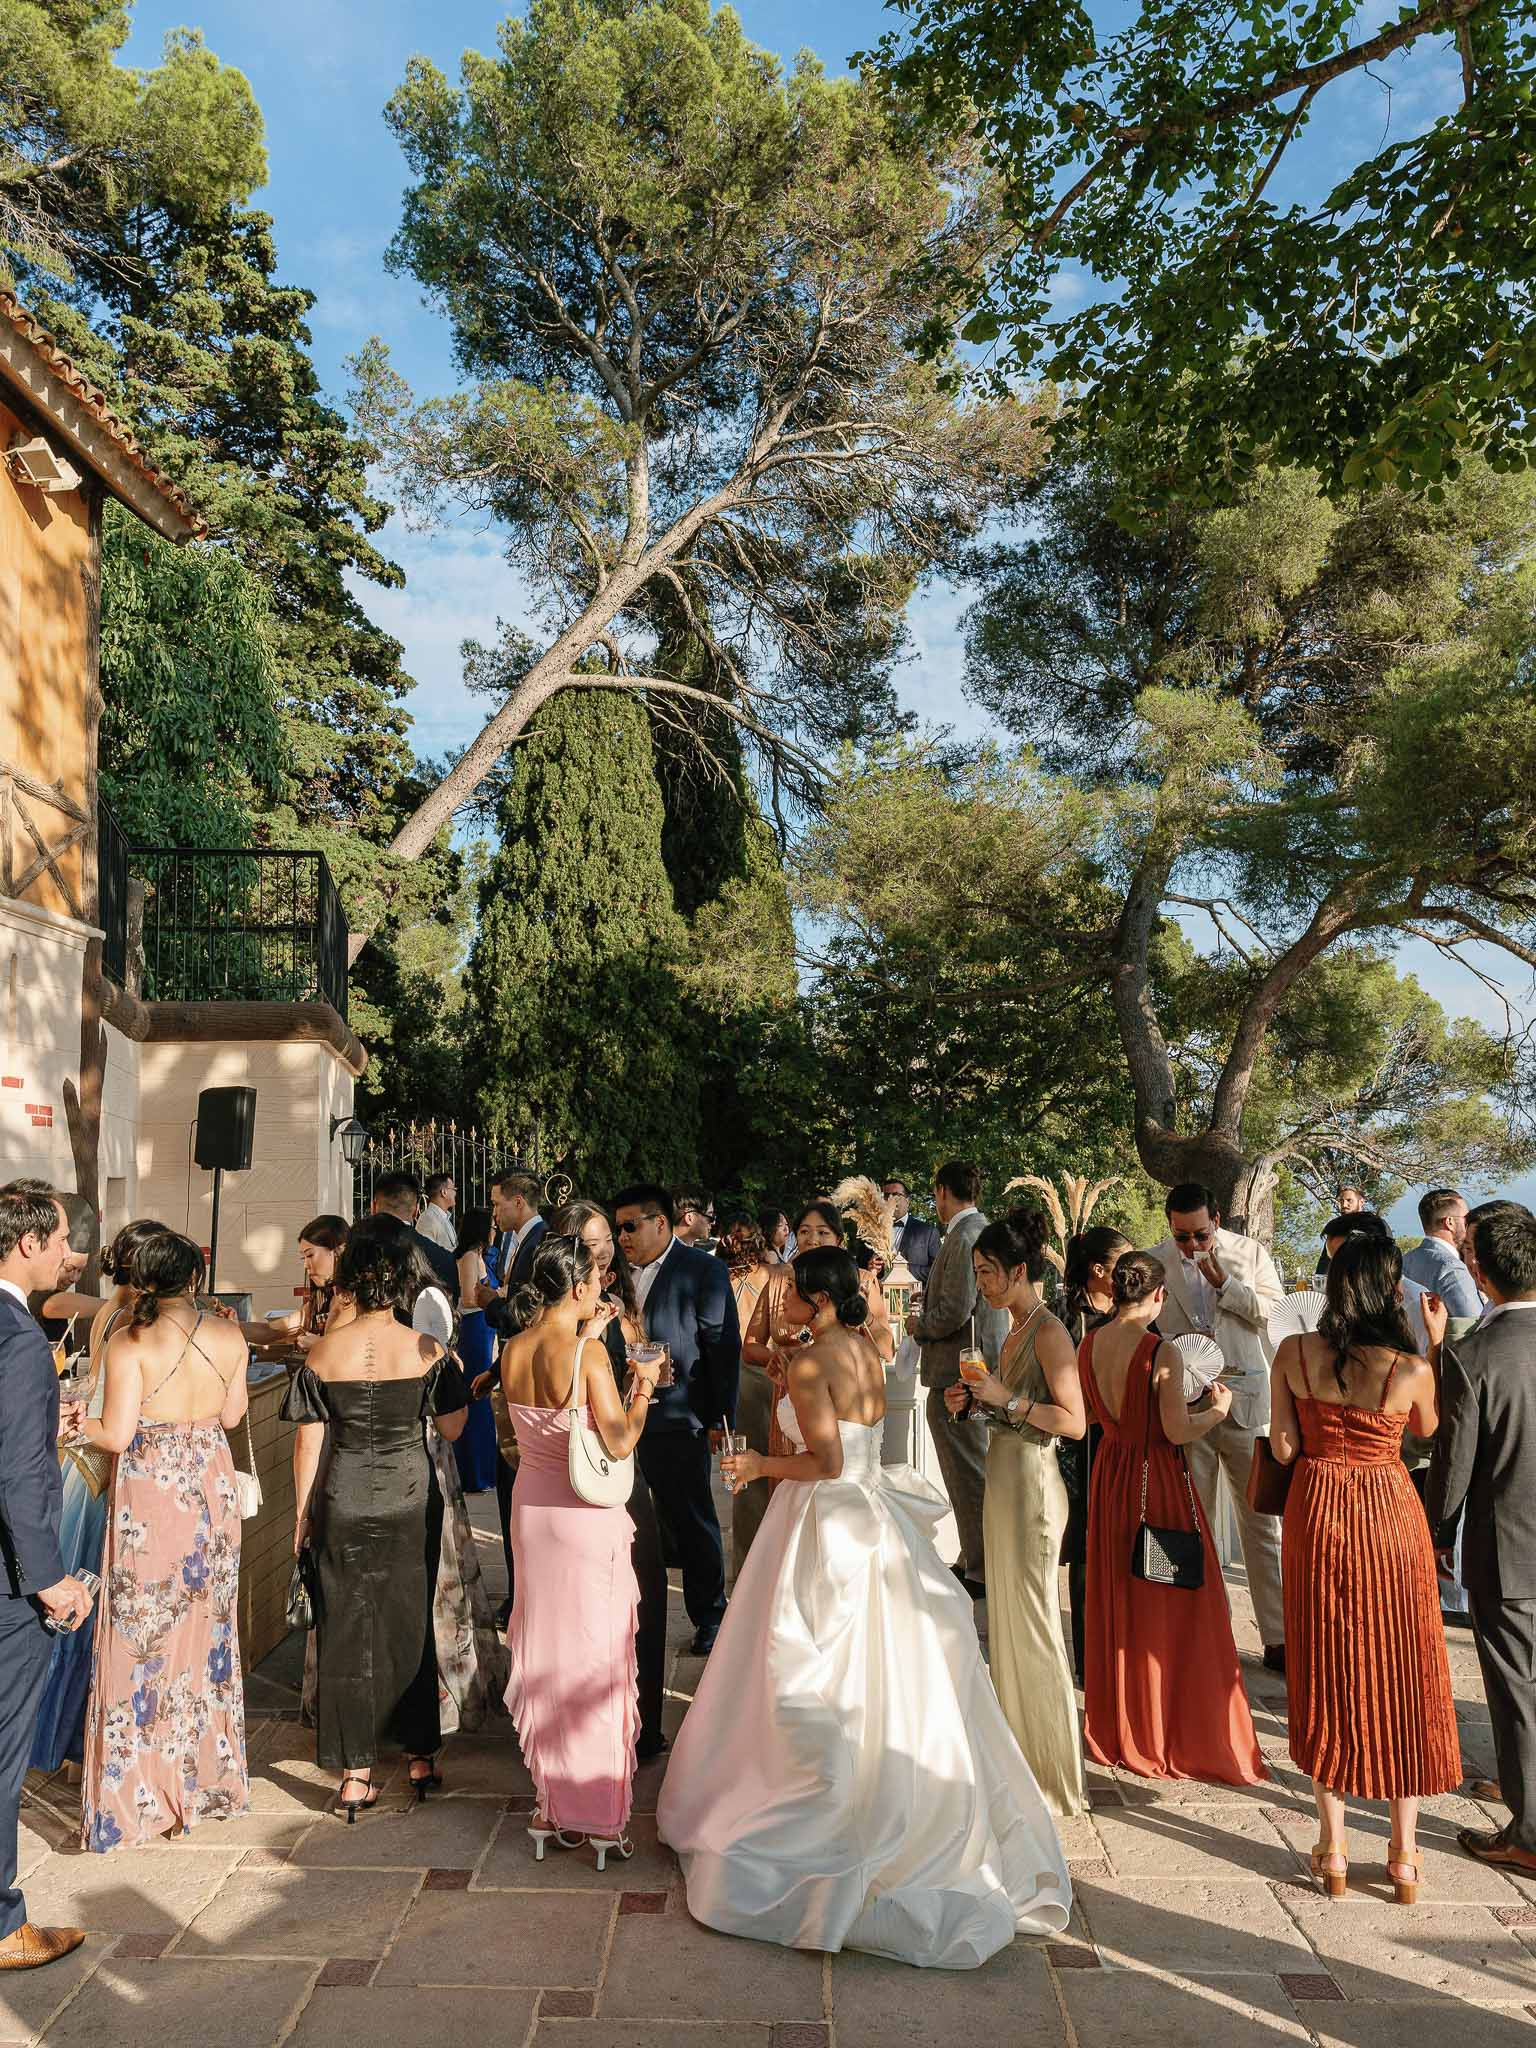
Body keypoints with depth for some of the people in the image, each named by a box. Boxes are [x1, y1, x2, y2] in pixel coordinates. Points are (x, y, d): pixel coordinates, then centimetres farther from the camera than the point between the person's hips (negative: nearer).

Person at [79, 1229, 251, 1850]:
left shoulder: (130, 1340, -13)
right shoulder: (229, 1336, -2)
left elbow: (117, 1434, -15)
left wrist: (72, 1422, 4)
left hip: (149, 1493, -4)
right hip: (212, 1489, 4)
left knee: (141, 1638, 7)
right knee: (208, 1627, 17)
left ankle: (136, 1799, 15)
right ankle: (209, 1779, 29)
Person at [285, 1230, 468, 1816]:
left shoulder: (323, 1353, -7)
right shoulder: (426, 1350, -9)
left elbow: (308, 1441, -3)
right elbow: (453, 1428, -1)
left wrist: (302, 1513, 8)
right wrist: (452, 1373, 14)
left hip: (341, 1504, 0)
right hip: (411, 1501, 0)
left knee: (345, 1631, 10)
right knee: (411, 1625, 15)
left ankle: (354, 1774, 15)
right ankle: (420, 1756, 27)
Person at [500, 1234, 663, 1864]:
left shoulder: (514, 1350, 0)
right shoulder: (589, 1353, -19)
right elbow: (619, 1442, -18)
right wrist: (643, 1389, -3)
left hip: (531, 1506, 6)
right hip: (586, 1513, -6)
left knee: (544, 1652, 16)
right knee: (595, 1654, 6)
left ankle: (552, 1801, 28)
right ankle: (598, 1812, 15)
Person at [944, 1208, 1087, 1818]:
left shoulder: (1049, 1332, -16)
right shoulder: (1015, 1331, 12)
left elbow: (1074, 1421, -20)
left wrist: (1006, 1399, -21)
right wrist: (976, 1401, 4)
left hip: (1032, 1486, -9)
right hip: (1003, 1480, 9)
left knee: (1033, 1625, 1)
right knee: (1007, 1619, 16)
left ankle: (1054, 1781, 14)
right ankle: (1019, 1753, 31)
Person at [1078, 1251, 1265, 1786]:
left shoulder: (1088, 1345, -2)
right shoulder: (1162, 1352, -20)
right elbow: (1178, 1431, -18)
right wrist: (1218, 1408, -2)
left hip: (1110, 1476, 6)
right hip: (1158, 1481, -6)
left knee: (1115, 1605, 18)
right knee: (1170, 1610, 8)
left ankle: (1116, 1731, 30)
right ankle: (1183, 1737, 18)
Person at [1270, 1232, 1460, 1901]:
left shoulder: (1293, 1354, -12)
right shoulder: (1412, 1369, -16)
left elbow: (1283, 1448, -7)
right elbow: (1427, 1430, 6)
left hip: (1317, 1516, 1)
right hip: (1390, 1518, -1)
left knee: (1325, 1677, 14)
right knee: (1400, 1678, 14)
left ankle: (1333, 1850, 21)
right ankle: (1404, 1854, 24)